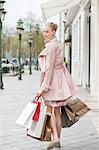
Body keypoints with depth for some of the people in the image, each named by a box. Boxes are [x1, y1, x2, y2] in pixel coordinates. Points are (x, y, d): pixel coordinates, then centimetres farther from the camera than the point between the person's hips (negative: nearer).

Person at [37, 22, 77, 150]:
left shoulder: (51, 46, -16)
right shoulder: (58, 44, 13)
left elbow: (49, 68, -21)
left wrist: (43, 87, -21)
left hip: (52, 79, -9)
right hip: (60, 79, 9)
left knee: (50, 110, 0)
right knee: (56, 111, 11)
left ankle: (55, 138, -7)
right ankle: (57, 139, 17)